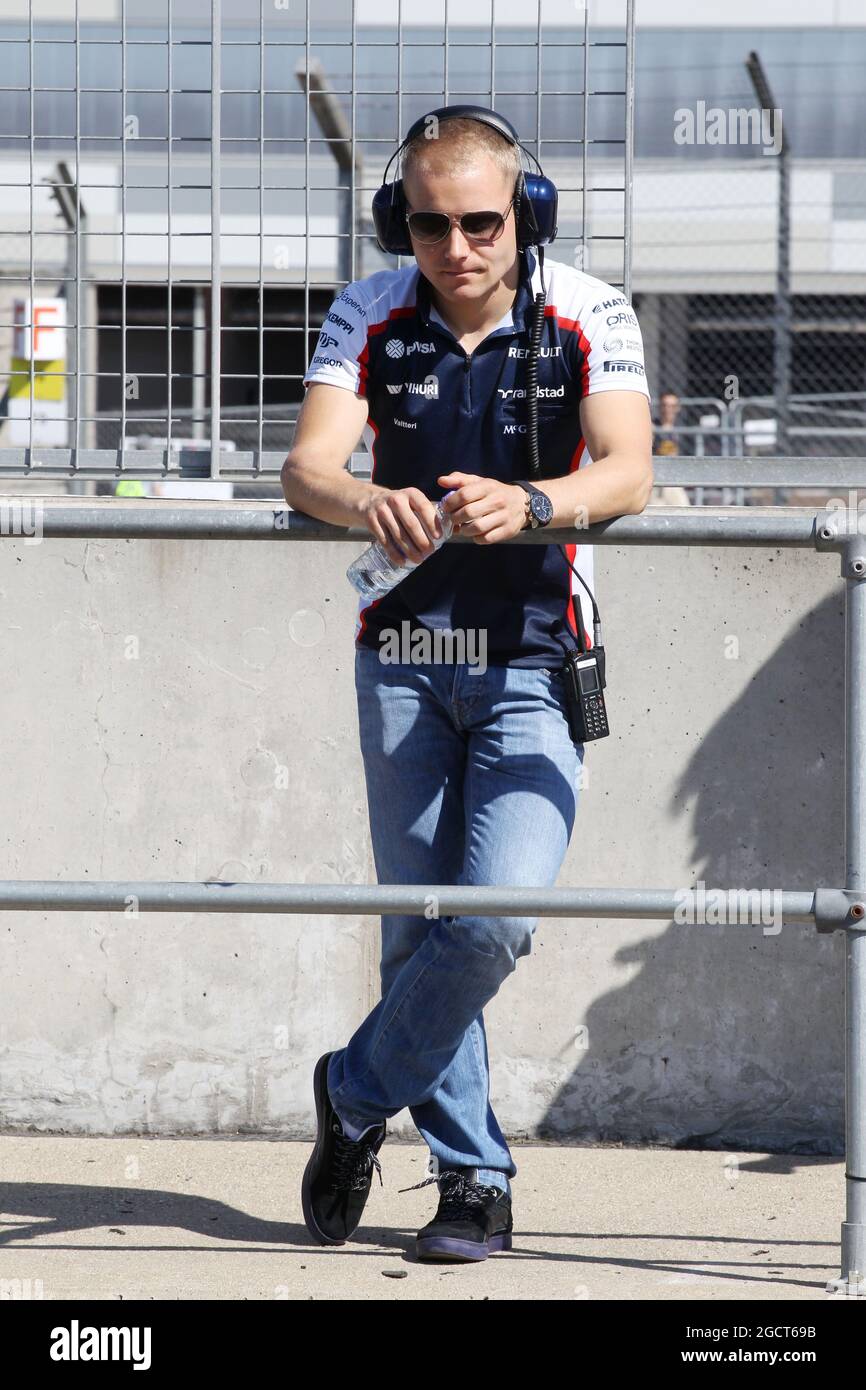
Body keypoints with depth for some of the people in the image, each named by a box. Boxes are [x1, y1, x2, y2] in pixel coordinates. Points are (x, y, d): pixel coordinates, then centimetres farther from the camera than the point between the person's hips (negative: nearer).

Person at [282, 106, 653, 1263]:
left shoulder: (589, 316, -10)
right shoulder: (371, 316, -5)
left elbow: (628, 473, -22)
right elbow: (307, 465, -17)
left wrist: (528, 504, -43)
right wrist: (368, 502, -41)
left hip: (532, 659, -2)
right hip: (404, 652, 2)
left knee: (498, 915, -16)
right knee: (419, 927, 5)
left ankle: (357, 1094, 9)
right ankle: (474, 1176, 18)